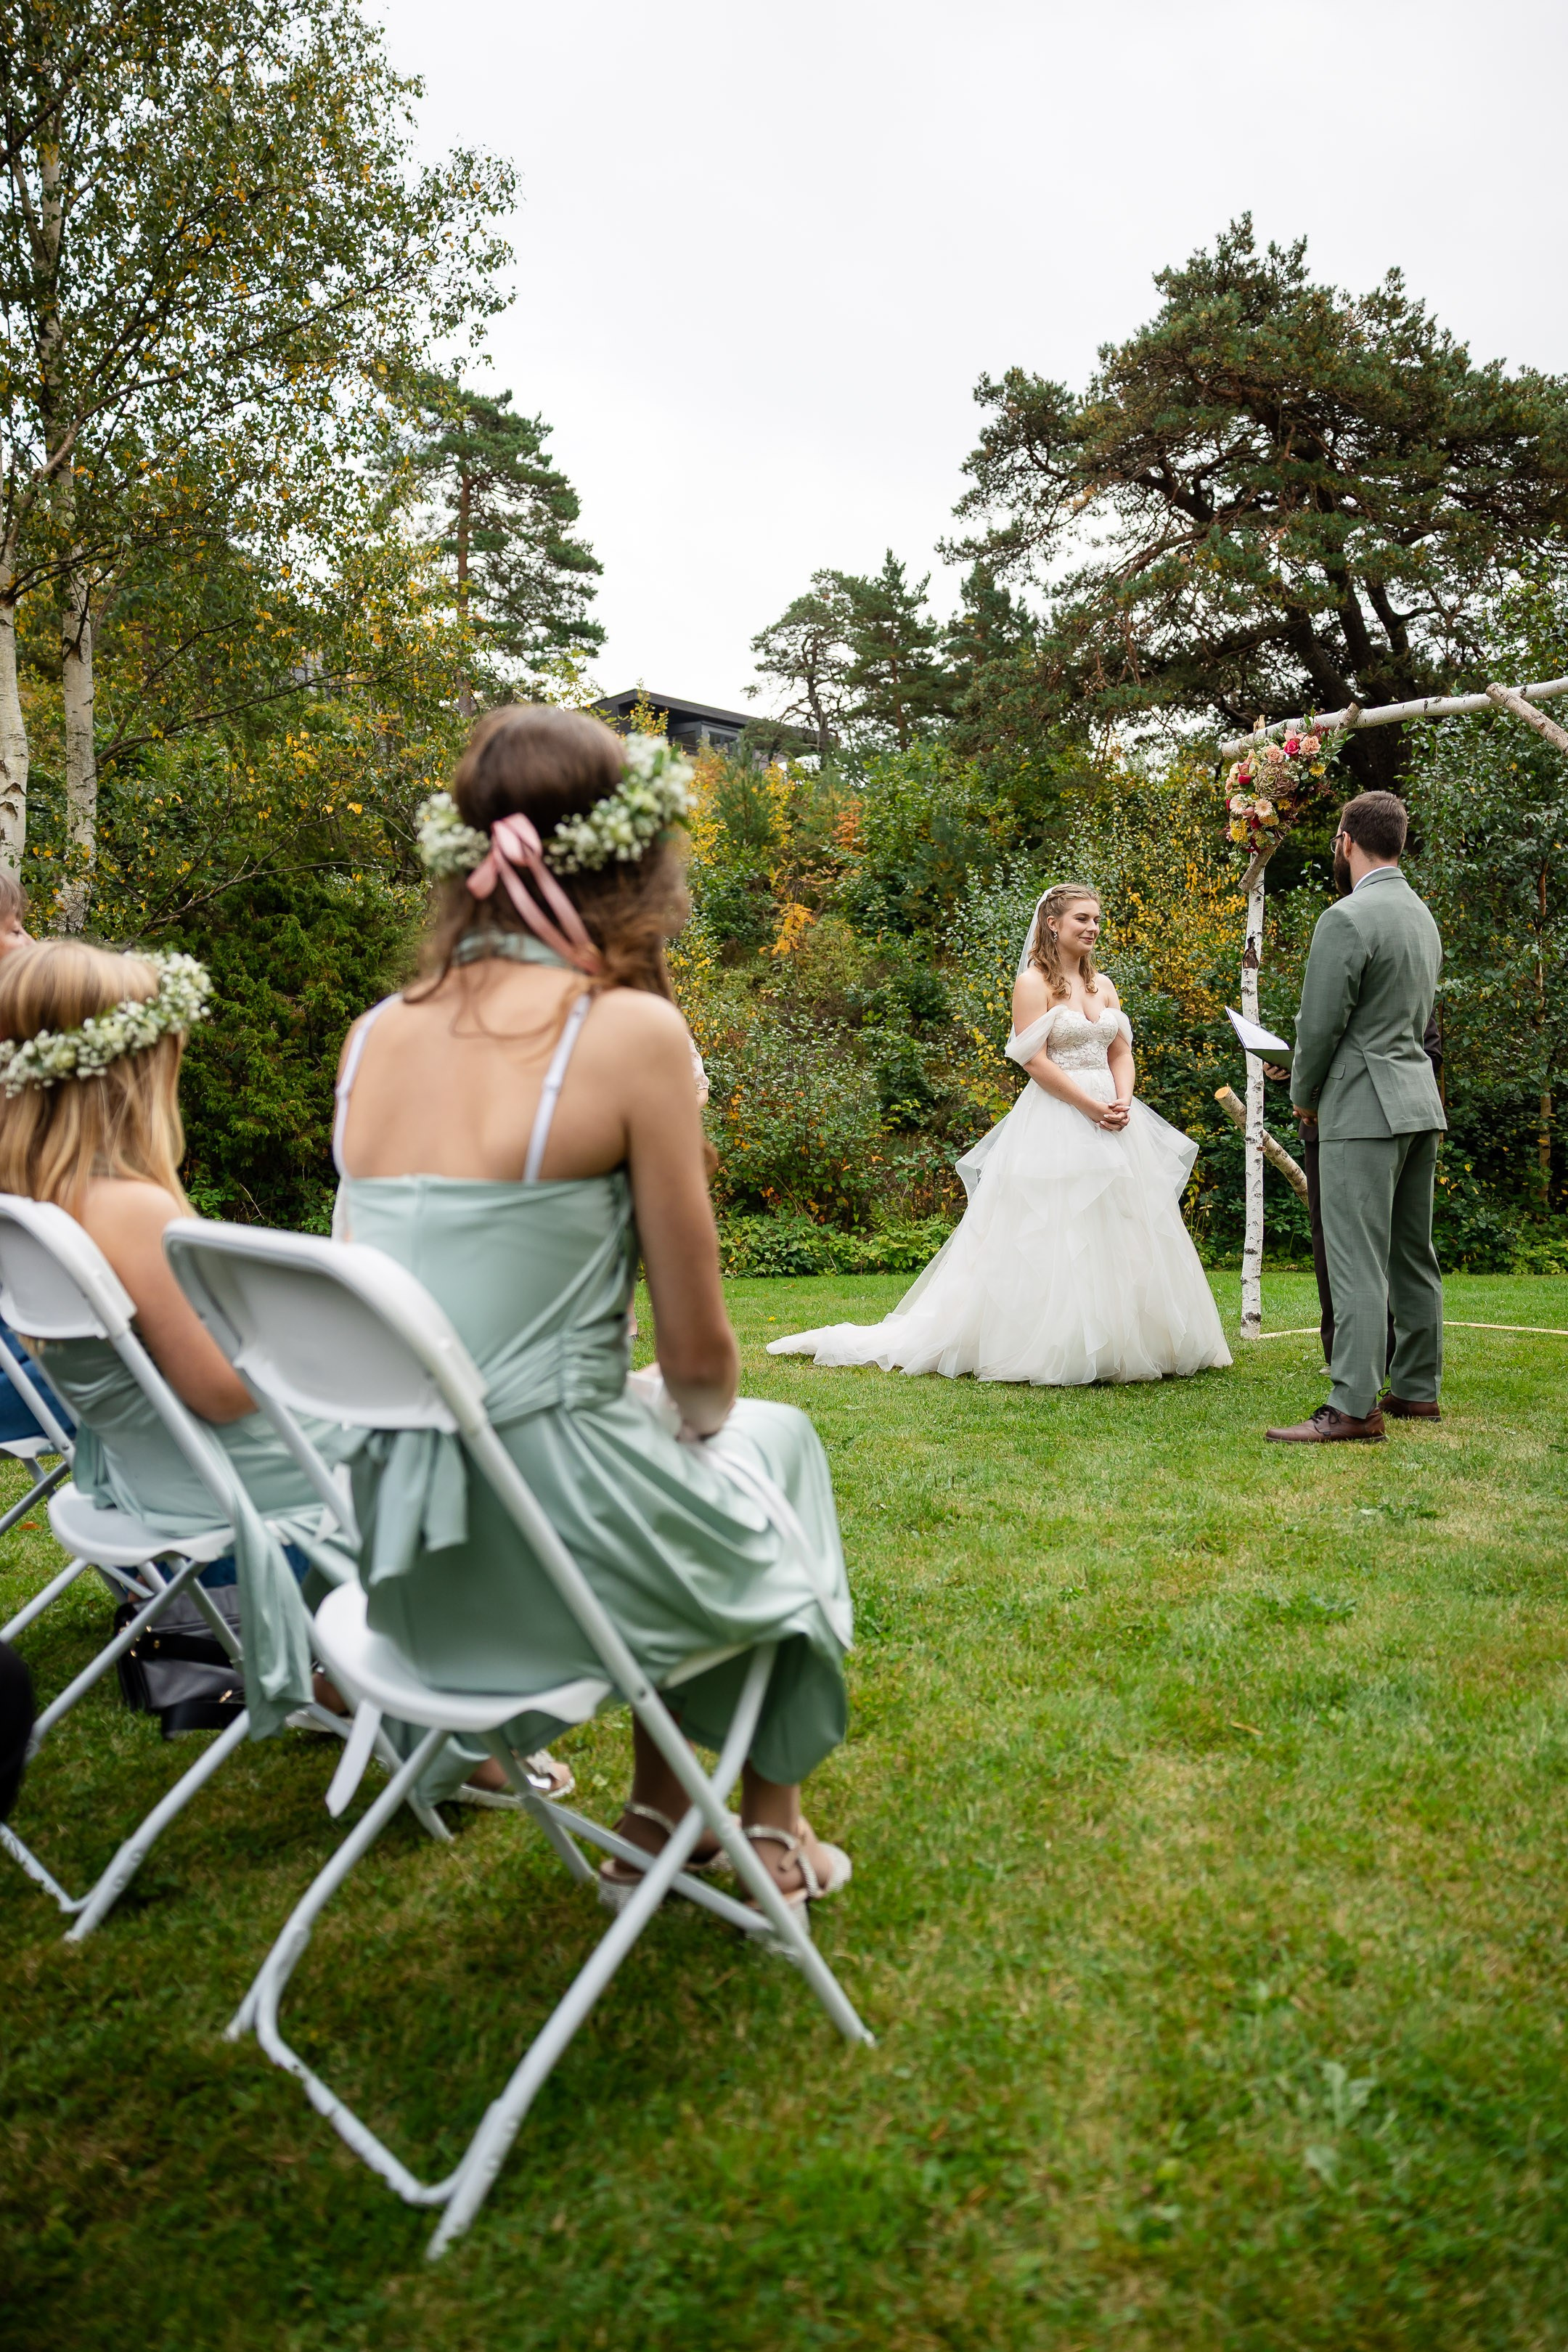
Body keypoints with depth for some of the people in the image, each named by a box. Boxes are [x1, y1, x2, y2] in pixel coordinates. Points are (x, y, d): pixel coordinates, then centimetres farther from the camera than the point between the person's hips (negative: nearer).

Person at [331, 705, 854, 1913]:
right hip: (558, 1541, -5)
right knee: (778, 1442, 27)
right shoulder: (630, 1028, -15)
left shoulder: (374, 1037, 2)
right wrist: (700, 1418, 13)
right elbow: (700, 1355, -11)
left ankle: (657, 1819, 38)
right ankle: (771, 1828, 39)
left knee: (689, 1451, 32)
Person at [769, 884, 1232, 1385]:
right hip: (1055, 1123, -7)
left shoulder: (1102, 985, 16)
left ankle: (1116, 1342, 16)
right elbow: (1034, 1059, -13)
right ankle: (1052, 1349, 0)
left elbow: (1121, 1053, 14)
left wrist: (1122, 1101, -6)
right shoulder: (1034, 982, -4)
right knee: (1053, 1236, -6)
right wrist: (1091, 1107, -16)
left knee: (1119, 1233, 7)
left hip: (1111, 1121, 7)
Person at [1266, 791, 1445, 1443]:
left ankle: (1354, 1408, -9)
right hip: (1420, 1100, 9)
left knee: (1358, 1263, -9)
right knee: (1412, 1255, 14)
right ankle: (1417, 1389, 23)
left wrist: (1303, 1095, 3)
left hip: (1364, 1108, -9)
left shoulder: (1346, 919, -14)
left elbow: (1320, 1023, -14)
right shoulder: (1423, 916, 15)